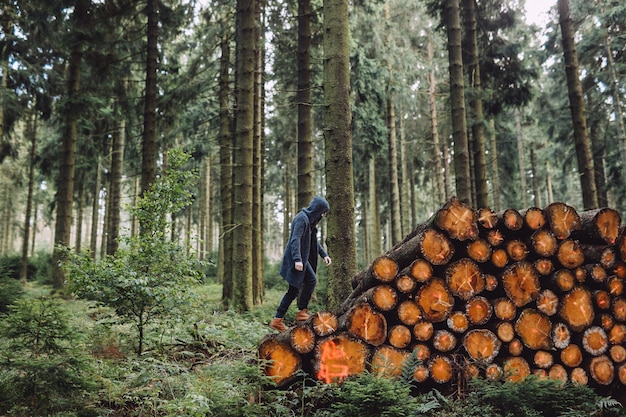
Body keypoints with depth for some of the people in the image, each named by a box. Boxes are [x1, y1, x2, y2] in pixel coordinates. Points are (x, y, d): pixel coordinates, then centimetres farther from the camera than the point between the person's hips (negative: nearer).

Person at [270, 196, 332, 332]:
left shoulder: (310, 220, 16)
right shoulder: (301, 218, -13)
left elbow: (314, 241, 26)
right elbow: (295, 239, -24)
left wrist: (324, 254, 17)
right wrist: (297, 259, -33)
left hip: (301, 258, 10)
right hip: (296, 259, -10)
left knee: (294, 290, 8)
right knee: (311, 280, -13)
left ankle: (277, 320, 11)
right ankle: (302, 312, -4)